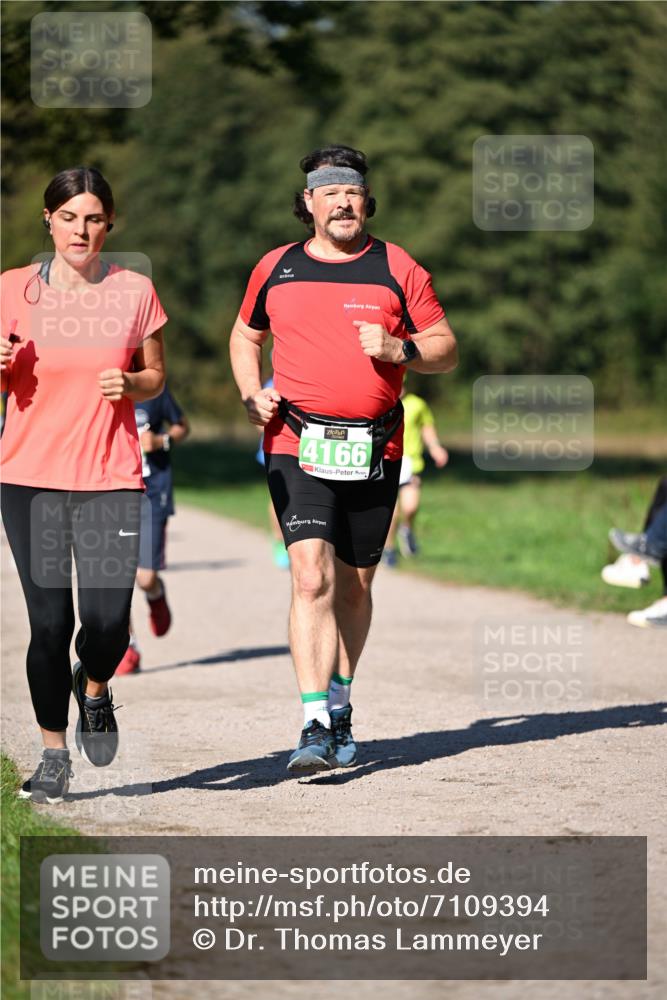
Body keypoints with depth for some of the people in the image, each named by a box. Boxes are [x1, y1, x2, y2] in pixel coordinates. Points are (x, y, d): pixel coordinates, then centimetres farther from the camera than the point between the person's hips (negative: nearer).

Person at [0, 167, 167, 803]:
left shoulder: (134, 292, 3)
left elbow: (156, 377, 14)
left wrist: (131, 384, -8)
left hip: (111, 477, 0)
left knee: (108, 620, -10)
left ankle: (94, 689, 26)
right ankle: (53, 755, 15)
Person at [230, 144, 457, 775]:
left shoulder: (397, 268, 4)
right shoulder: (275, 269, 8)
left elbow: (446, 350, 7)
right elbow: (245, 335, 25)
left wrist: (398, 349, -13)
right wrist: (251, 395, 8)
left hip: (375, 451, 1)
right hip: (297, 445, -1)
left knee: (354, 586, 11)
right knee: (312, 577, -16)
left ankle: (339, 707, 31)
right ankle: (315, 726, -20)